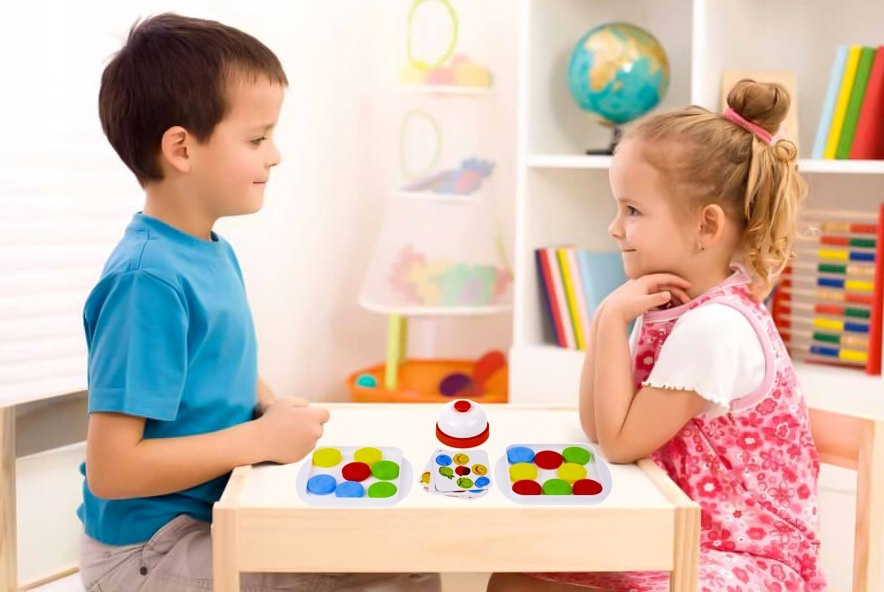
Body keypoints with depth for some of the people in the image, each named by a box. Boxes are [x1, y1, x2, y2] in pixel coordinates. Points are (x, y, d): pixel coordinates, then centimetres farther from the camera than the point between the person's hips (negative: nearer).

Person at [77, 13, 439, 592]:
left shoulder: (216, 251, 4)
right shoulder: (148, 280, -23)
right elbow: (109, 469, -24)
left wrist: (275, 410, 0)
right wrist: (262, 439, -20)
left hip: (215, 516, 9)